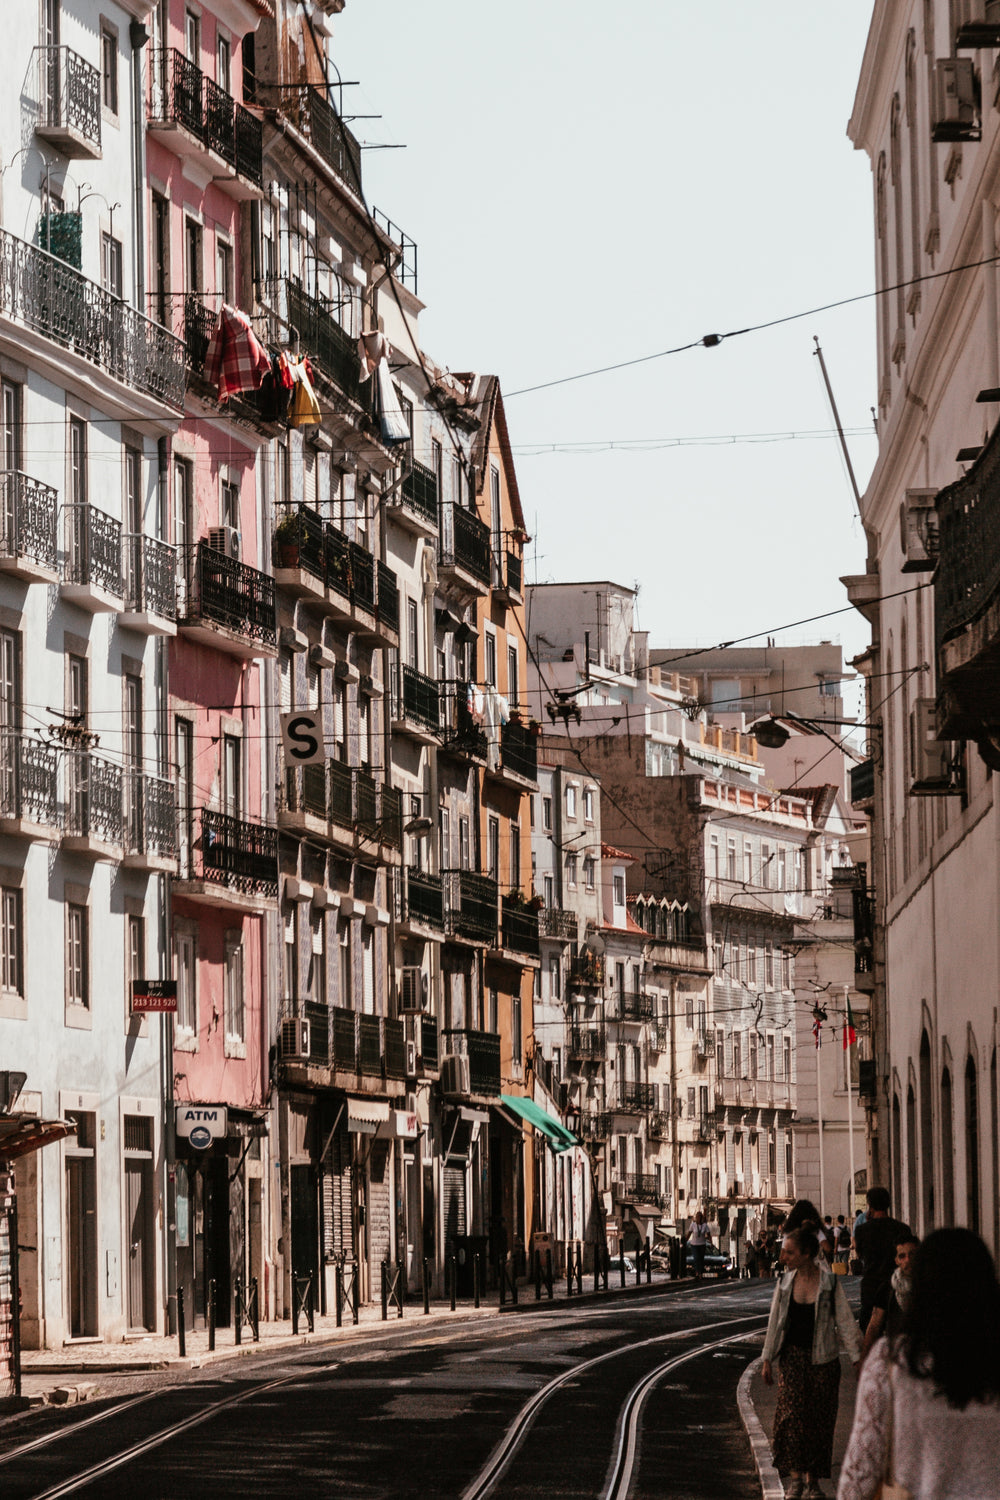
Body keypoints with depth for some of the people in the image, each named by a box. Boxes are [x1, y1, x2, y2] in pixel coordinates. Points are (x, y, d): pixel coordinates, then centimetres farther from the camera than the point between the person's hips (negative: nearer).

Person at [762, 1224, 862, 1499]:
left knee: (818, 1417, 2)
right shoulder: (785, 1283, 2)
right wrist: (767, 1360, 8)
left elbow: (845, 1321, -4)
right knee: (791, 1412, -10)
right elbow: (775, 1322, 9)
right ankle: (795, 1475, -2)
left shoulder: (830, 1283, -7)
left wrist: (857, 1358, -7)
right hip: (792, 1356, 2)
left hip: (823, 1358, -2)